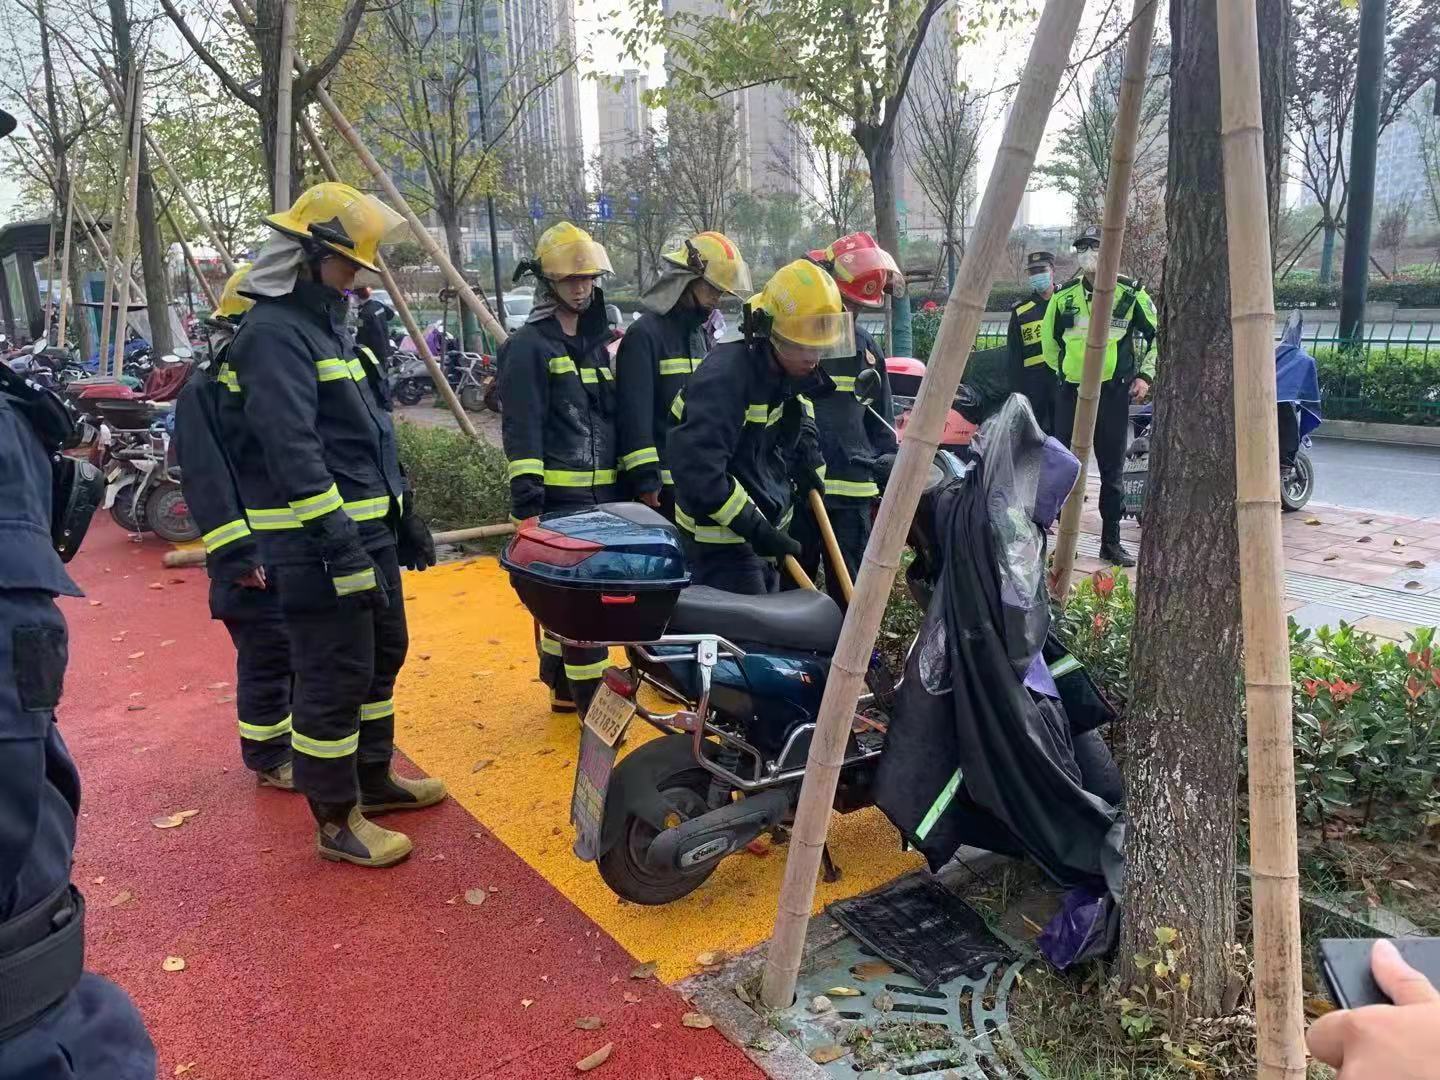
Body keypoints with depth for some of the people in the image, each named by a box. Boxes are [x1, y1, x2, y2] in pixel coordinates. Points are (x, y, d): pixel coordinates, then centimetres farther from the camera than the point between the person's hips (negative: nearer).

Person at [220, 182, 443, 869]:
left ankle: (373, 780, 35)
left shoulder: (329, 324, 18)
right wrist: (338, 542, -27)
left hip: (370, 531, 10)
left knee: (383, 657, 19)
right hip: (319, 544, -10)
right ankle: (335, 821, 11)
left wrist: (405, 517, 21)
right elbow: (292, 451, -23)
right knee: (335, 680, -3)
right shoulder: (273, 333, -13)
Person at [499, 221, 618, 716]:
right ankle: (592, 699, -2)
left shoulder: (597, 344, 18)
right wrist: (527, 503, -20)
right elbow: (521, 431, -13)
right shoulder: (529, 346, -6)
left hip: (602, 492, 7)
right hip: (560, 495, -7)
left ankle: (561, 685, 26)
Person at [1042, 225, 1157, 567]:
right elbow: (1049, 338, 20)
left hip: (1114, 392, -1)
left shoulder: (1131, 293, 1)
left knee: (1112, 470, 5)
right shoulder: (1063, 295, 7)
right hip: (1070, 391, 2)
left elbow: (1158, 334, 9)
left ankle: (1111, 541, 13)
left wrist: (1145, 375, 1)